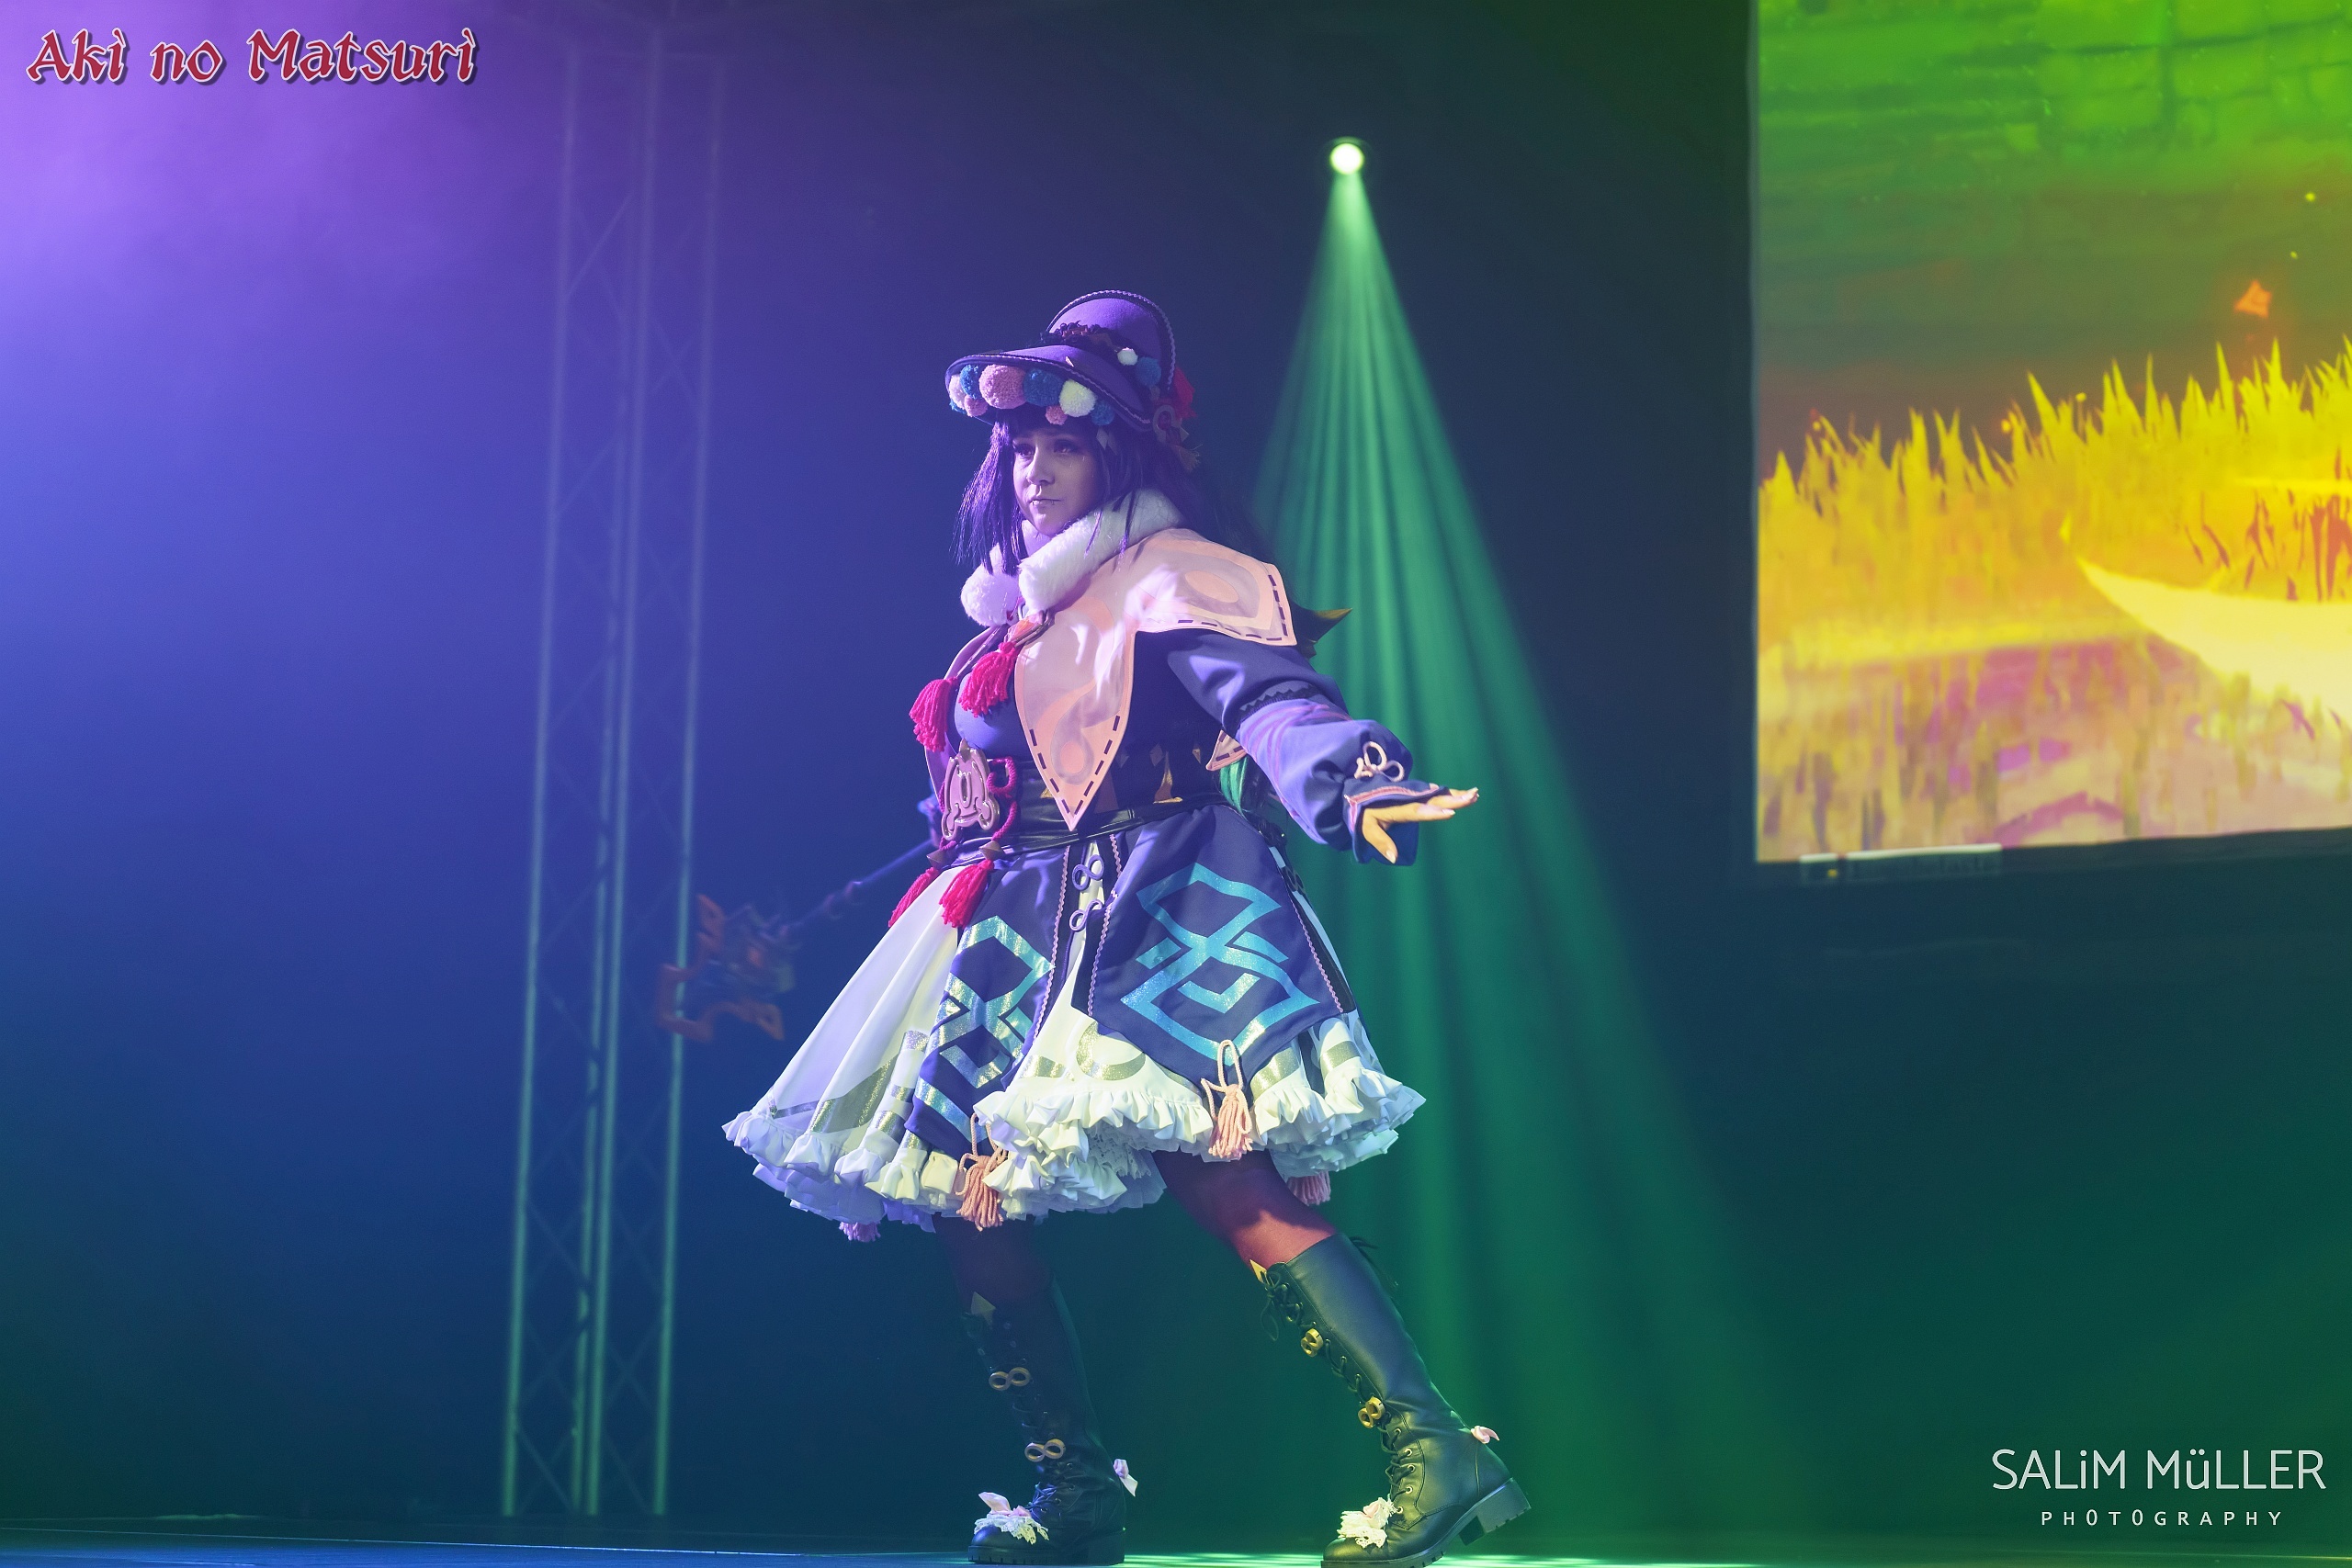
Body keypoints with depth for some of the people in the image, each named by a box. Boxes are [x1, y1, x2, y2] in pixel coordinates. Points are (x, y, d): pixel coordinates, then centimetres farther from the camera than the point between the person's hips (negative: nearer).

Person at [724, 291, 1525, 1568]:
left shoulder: (1177, 575, -3)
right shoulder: (1023, 611, 21)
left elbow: (1270, 696, -21)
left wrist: (1352, 787, -41)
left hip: (1155, 919, -9)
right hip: (1026, 932, 9)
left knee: (1221, 1177, -21)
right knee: (967, 1194, 5)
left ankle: (1430, 1452, -25)